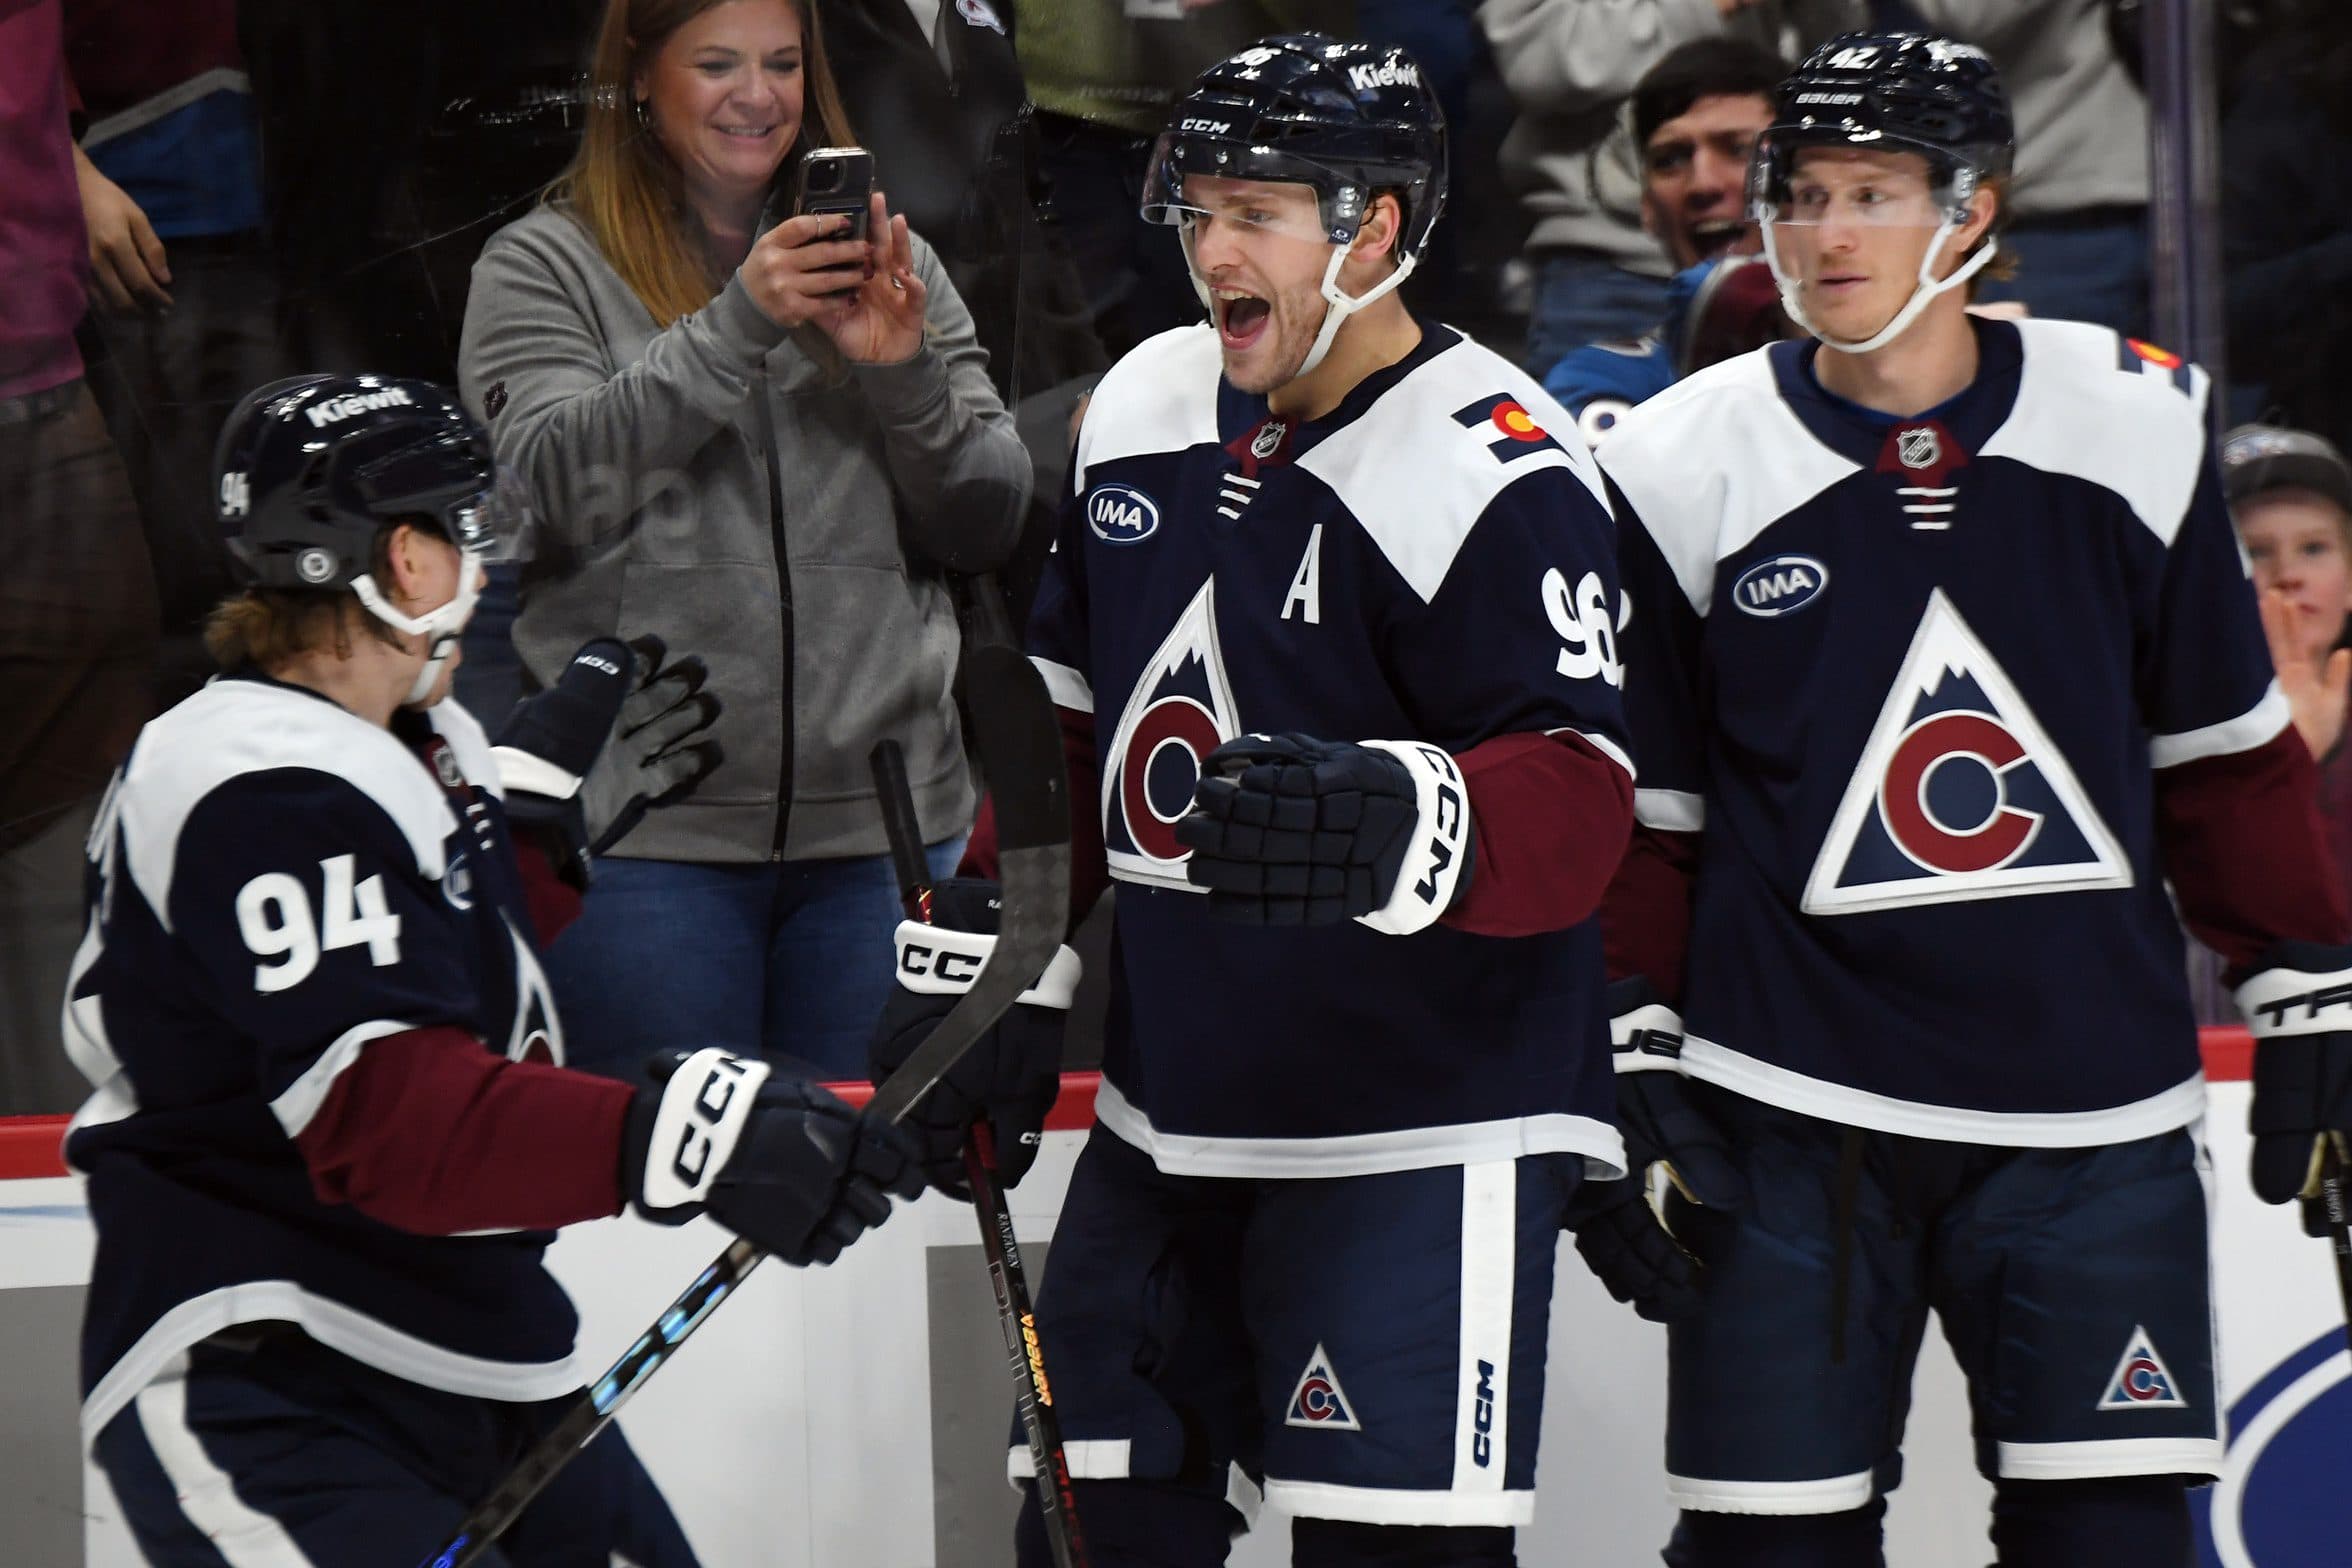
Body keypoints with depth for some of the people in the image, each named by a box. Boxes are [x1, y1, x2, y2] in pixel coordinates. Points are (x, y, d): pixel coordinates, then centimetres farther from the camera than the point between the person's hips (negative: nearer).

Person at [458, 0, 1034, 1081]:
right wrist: (737, 324, -18)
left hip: (882, 827, 3)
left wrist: (906, 373, -10)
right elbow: (553, 486, -12)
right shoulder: (542, 266, 4)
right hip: (643, 831, -3)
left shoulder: (893, 263, 14)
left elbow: (991, 525, 8)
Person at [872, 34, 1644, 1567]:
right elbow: (1069, 722, 20)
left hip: (1423, 1138, -8)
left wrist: (1396, 825, -42)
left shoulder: (1495, 473, -16)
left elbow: (1577, 806, -23)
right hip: (1167, 1122, 8)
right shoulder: (1143, 412, 10)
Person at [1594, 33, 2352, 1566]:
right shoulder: (1685, 469, -2)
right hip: (1793, 1111, -1)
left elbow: (2227, 746, 10)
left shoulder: (2133, 429, 1)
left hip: (2092, 1113, 1)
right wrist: (1638, 1043, 1)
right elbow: (1639, 804, 6)